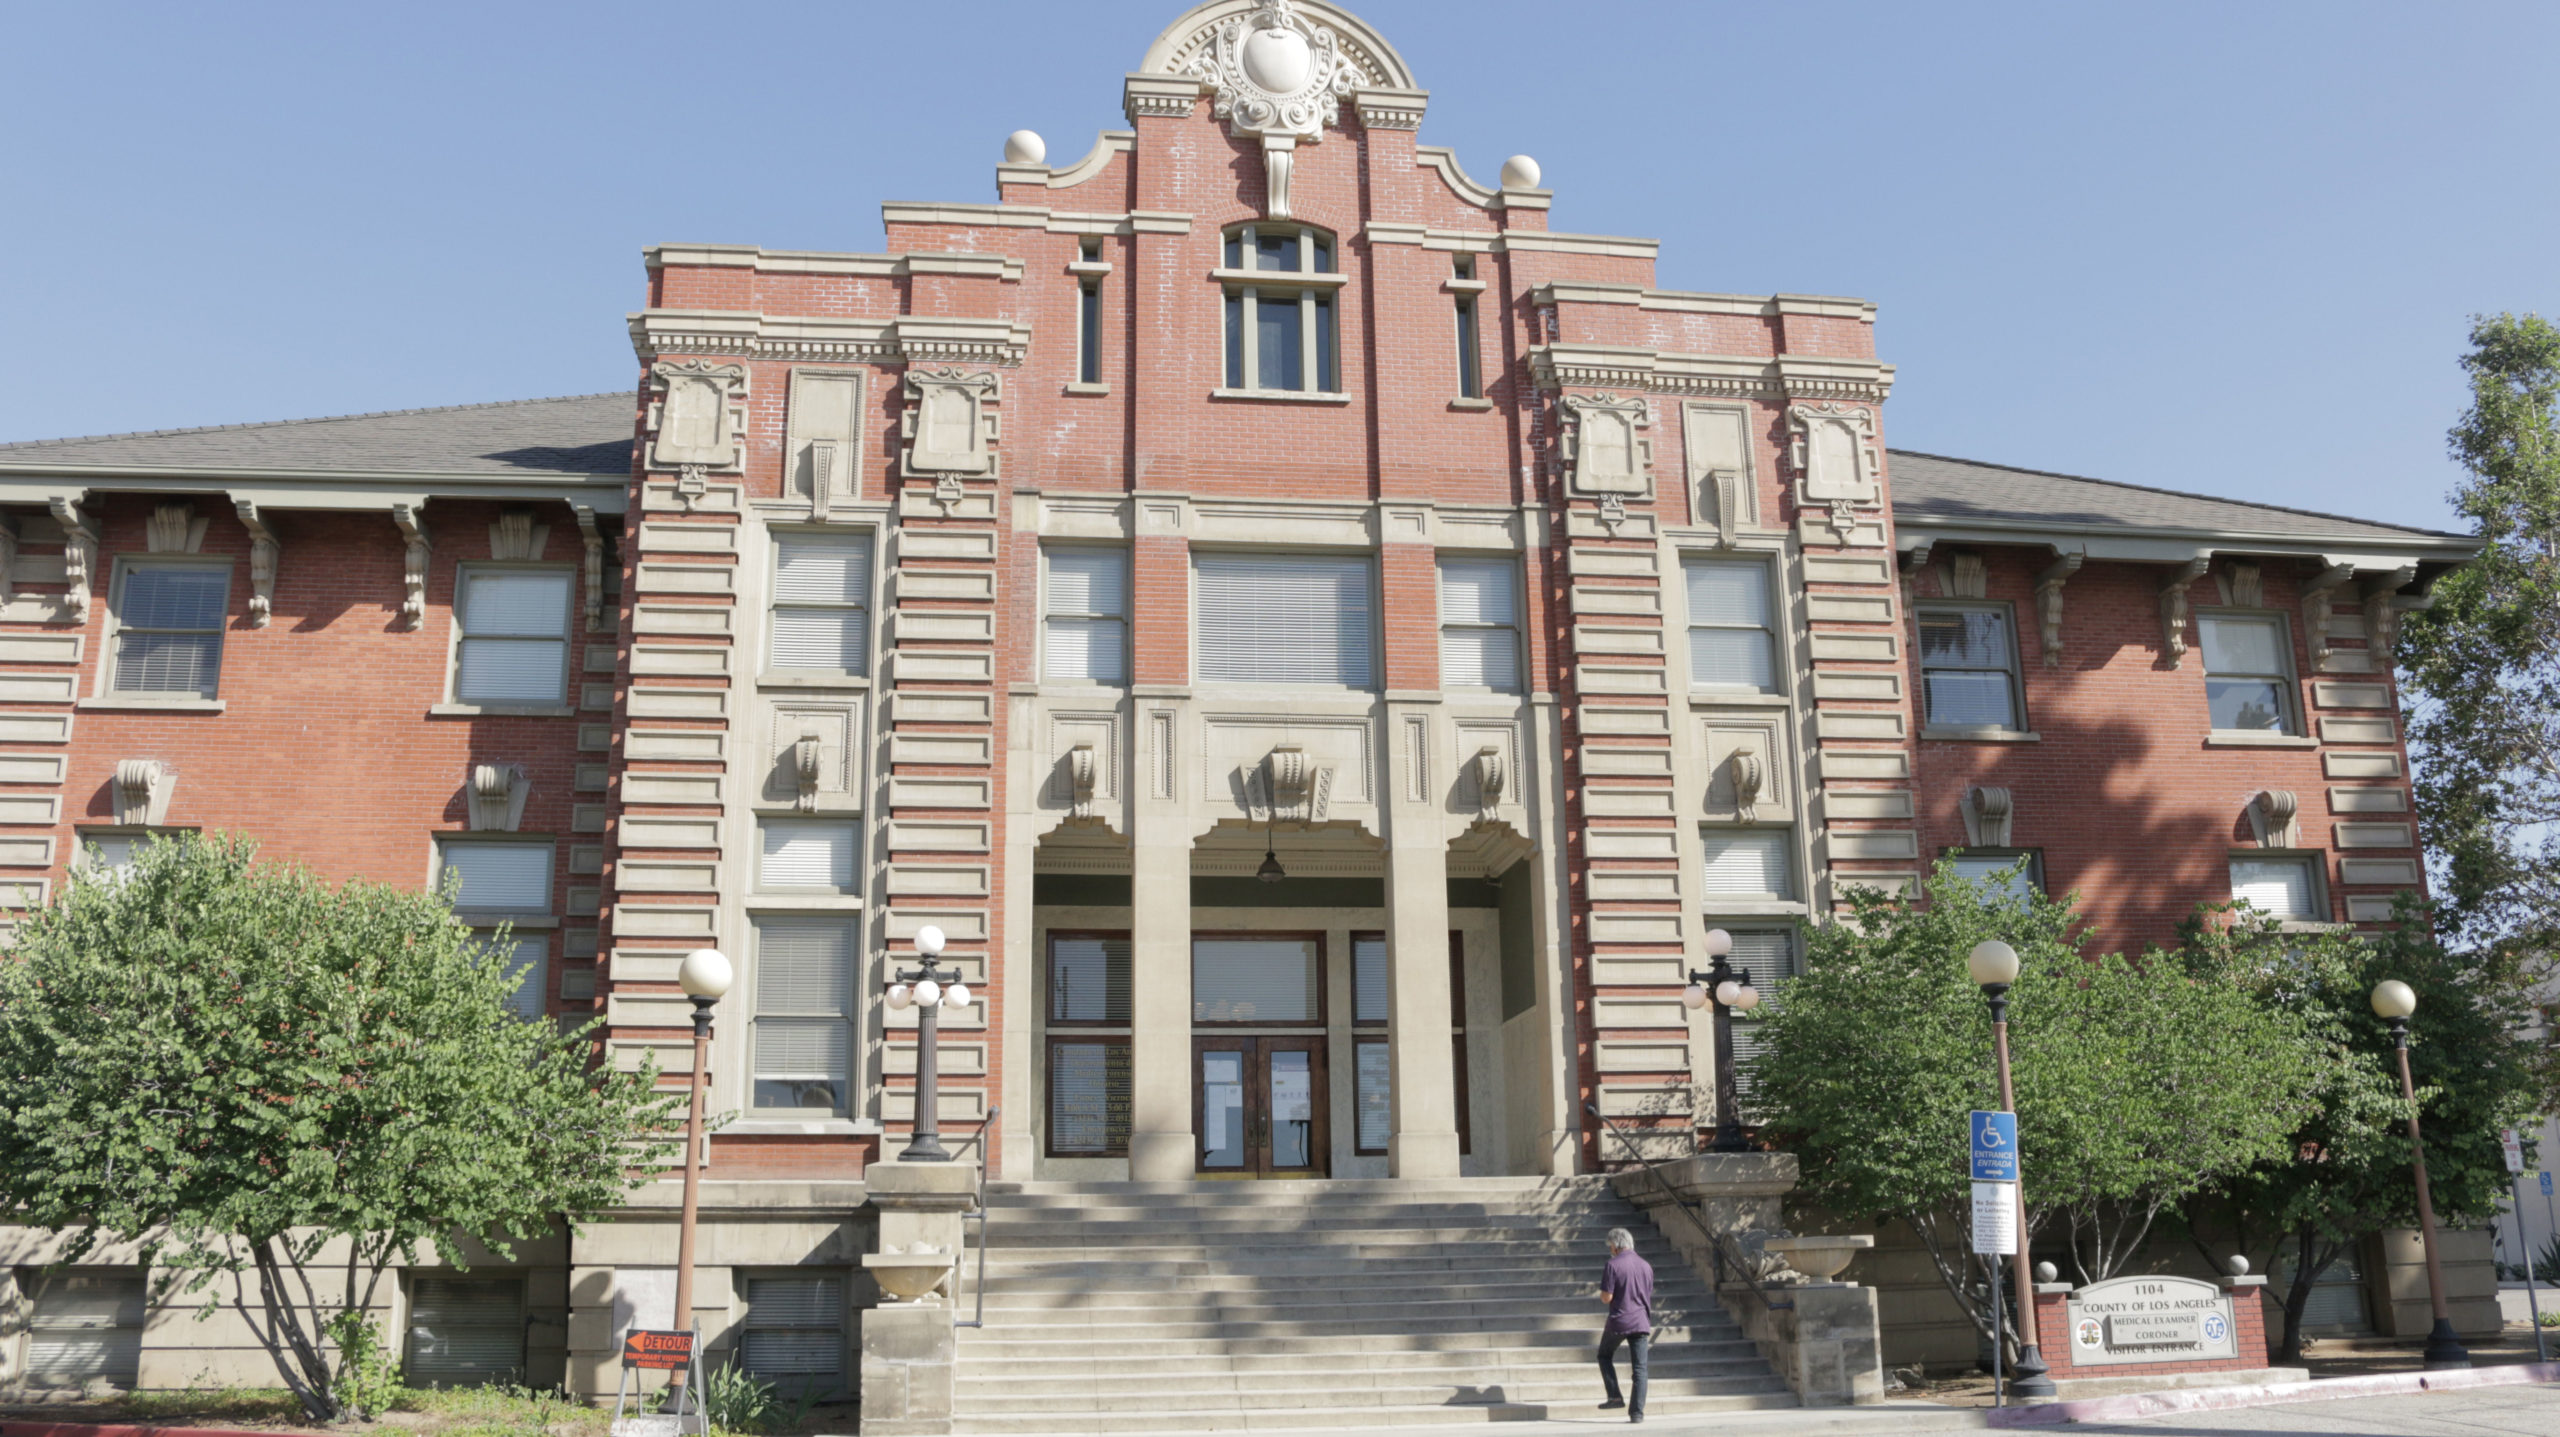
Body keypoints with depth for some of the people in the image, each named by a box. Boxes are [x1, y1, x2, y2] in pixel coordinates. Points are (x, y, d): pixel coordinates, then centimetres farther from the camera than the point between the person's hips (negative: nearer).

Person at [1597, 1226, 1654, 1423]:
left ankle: (1615, 1397, 9)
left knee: (1605, 1356, 20)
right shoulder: (1646, 1266, 8)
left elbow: (1606, 1297, -12)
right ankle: (1637, 1412, -2)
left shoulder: (1613, 1266, -9)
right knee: (1639, 1368, 3)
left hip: (1619, 1321, -4)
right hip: (1641, 1322, 4)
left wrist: (1603, 1293, 9)